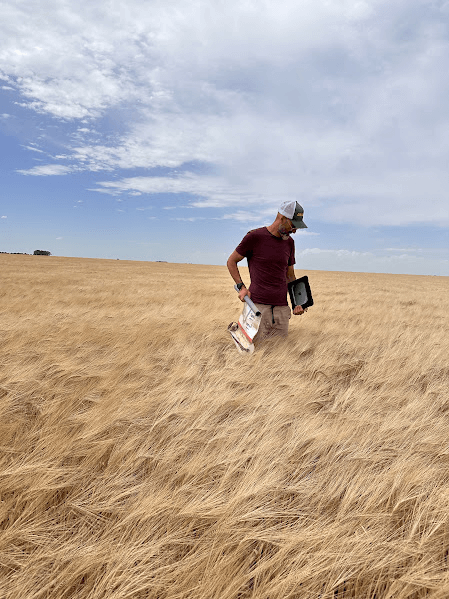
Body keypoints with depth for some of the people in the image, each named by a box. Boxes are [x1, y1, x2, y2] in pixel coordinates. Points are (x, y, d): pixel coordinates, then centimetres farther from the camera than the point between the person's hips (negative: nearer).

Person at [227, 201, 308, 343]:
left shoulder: (289, 242, 13)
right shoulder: (254, 237, -3)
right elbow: (231, 262, 6)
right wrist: (241, 287, -6)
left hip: (281, 306, 5)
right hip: (258, 304, -5)